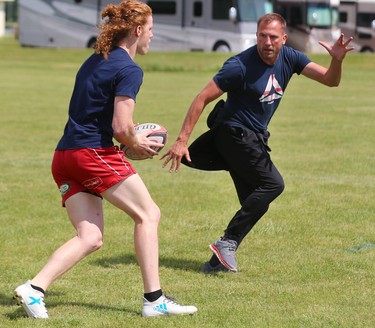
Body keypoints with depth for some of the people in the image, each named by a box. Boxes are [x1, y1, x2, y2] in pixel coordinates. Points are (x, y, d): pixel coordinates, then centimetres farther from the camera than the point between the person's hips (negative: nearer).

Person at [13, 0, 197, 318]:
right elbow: (121, 128, -17)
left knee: (90, 238, 5)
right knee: (148, 215, 4)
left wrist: (133, 137, 22)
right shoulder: (129, 70, -9)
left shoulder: (94, 61, 19)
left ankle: (34, 288, -11)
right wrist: (137, 145, 4)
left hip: (64, 156, 8)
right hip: (95, 153, -8)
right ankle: (154, 299, 2)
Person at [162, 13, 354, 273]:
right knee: (273, 184, -20)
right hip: (235, 132, -8)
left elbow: (330, 80, -2)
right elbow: (202, 98, -17)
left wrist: (337, 60, -26)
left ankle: (218, 260, 5)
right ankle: (227, 242, -20)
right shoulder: (241, 65, -19)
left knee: (256, 204, 3)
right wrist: (182, 140, -20)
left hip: (253, 139, 8)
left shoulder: (289, 58, -1)